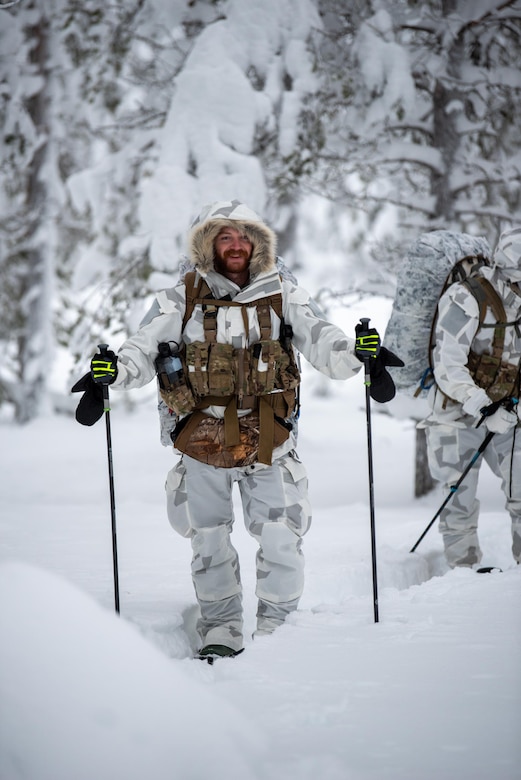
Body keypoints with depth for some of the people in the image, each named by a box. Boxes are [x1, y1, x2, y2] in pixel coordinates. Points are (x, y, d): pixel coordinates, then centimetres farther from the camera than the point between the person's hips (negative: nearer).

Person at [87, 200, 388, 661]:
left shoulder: (283, 297, 5)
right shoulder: (182, 300, 4)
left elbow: (320, 341, -5)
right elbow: (146, 350, -1)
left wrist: (356, 351, -27)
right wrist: (114, 371, -23)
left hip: (267, 441, -1)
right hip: (203, 440, 1)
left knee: (281, 539, -5)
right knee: (209, 541, 9)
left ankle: (278, 628, 12)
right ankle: (221, 629, 23)